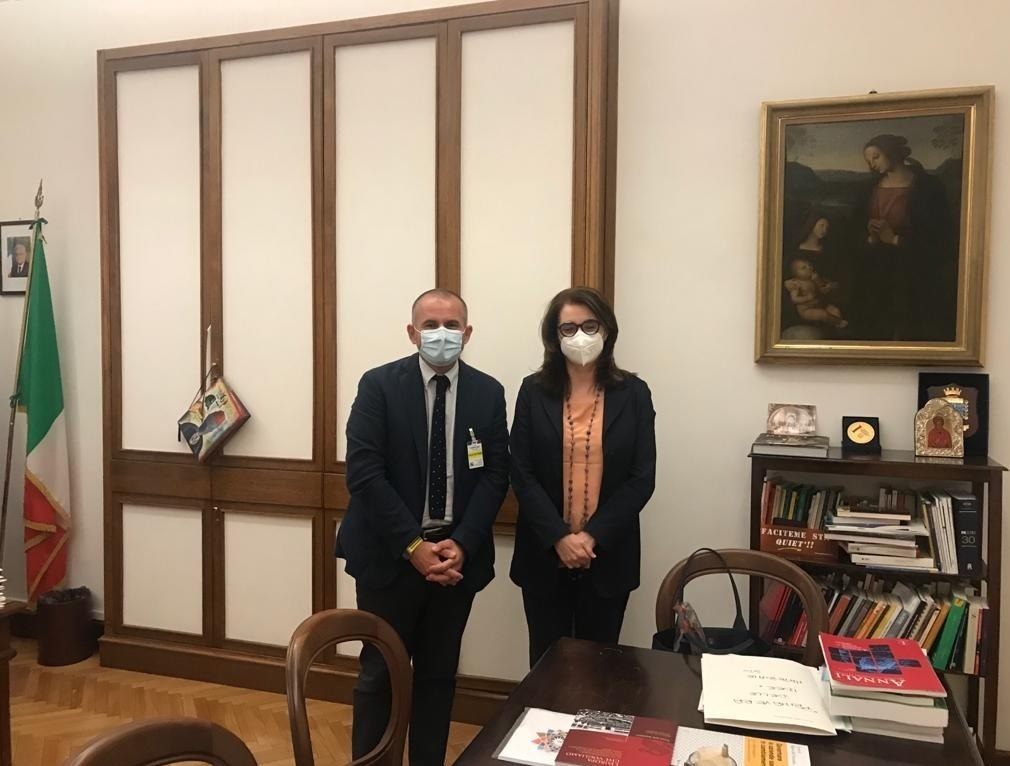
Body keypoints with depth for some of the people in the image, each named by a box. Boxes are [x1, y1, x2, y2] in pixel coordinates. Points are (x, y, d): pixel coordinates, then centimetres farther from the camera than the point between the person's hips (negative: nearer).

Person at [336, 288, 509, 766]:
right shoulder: (379, 385, -7)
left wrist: (462, 543, -12)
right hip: (390, 554, -2)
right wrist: (413, 546, -17)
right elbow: (363, 472, -14)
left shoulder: (488, 393, 2)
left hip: (457, 552, 3)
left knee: (439, 674, 14)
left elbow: (495, 475, 0)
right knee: (379, 673, 10)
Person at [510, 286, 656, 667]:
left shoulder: (633, 393, -1)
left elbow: (642, 478, -5)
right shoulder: (534, 391, -1)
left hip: (608, 555, 0)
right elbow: (521, 474, -5)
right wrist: (559, 537, -14)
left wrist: (593, 536, -13)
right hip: (544, 554, 0)